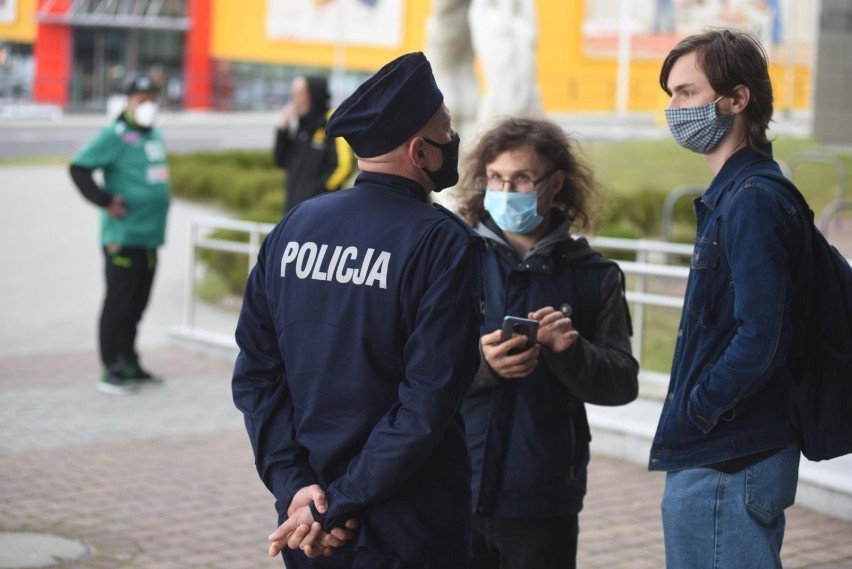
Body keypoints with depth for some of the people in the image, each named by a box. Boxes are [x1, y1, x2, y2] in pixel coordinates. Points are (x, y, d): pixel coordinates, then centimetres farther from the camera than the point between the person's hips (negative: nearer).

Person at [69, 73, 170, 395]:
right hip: (123, 236, -8)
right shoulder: (115, 135, -10)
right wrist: (105, 201, -15)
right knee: (118, 304, -3)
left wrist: (162, 202, 18)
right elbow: (79, 168, -14)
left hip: (150, 236, 8)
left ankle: (130, 365, 23)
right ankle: (112, 371, 2)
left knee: (136, 305, 14)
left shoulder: (154, 135, 14)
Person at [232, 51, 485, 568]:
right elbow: (430, 401, -20)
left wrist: (294, 485, -4)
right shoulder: (446, 243, -13)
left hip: (305, 514, 5)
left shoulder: (294, 226, 3)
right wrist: (340, 505, -16)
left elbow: (256, 373, 0)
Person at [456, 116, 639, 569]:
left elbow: (623, 384, 1)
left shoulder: (593, 275, 6)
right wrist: (477, 363, -22)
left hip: (544, 502, 1)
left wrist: (571, 352, -17)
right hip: (453, 496, -1)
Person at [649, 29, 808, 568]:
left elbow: (757, 341, -25)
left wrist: (689, 417, -15)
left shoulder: (752, 201, -17)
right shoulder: (731, 195, 14)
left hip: (728, 465, -10)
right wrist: (685, 423, 11)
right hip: (720, 458, 10)